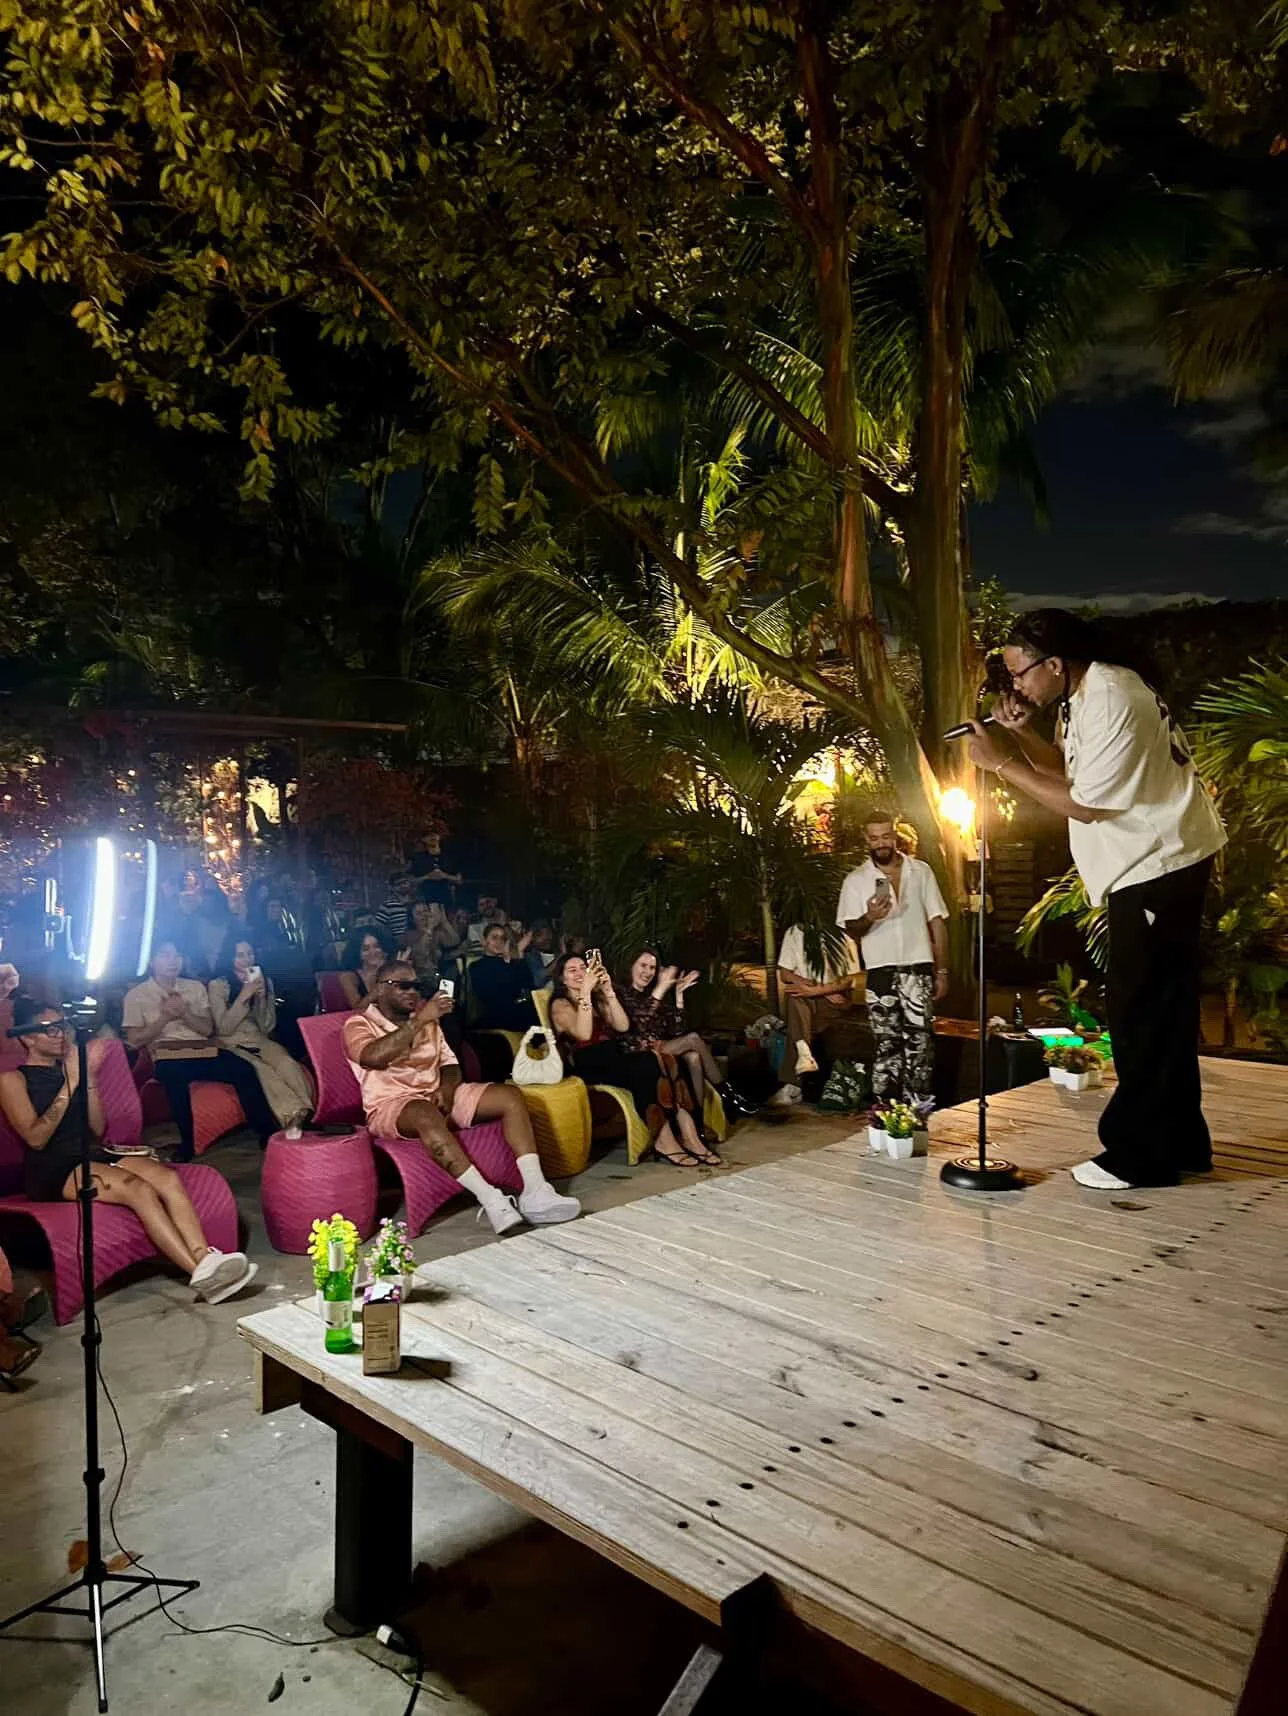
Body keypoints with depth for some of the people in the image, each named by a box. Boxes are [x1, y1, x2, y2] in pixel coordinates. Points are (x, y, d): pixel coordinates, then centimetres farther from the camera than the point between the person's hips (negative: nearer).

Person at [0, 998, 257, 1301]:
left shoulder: (68, 1067, 18)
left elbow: (98, 1129, 11)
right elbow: (36, 1138, -12)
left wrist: (89, 1076, 0)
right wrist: (70, 1083, -14)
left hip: (93, 1155, 6)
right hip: (52, 1170, -6)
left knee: (169, 1177, -25)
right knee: (139, 1188, -32)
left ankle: (205, 1262, -40)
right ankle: (201, 1275, -39)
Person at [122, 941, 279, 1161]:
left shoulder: (195, 987, 18)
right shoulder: (136, 995, 9)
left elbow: (207, 1029, 10)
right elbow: (135, 1040, 2)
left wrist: (184, 1013, -7)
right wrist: (165, 1016, -9)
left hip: (202, 1051, 3)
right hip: (166, 1056, -3)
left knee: (244, 1070, -25)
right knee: (173, 1076, -40)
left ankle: (268, 1134, -18)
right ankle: (186, 1144, -27)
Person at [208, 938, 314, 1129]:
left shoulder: (265, 981, 12)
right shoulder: (217, 985, -1)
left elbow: (268, 1027, 9)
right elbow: (224, 1028, -8)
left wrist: (262, 998, -6)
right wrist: (243, 997, -15)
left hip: (260, 1041, 3)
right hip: (232, 1045, -3)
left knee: (287, 1063, -32)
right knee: (261, 1070, -36)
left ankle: (307, 1112, -47)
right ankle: (293, 1116, -46)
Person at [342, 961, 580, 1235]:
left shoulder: (427, 1021, 21)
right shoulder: (359, 1024, 1)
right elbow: (373, 1057, -21)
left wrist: (446, 1089, -6)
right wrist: (420, 1021, -21)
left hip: (439, 1095, 7)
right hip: (392, 1105, -6)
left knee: (511, 1095, -12)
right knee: (427, 1116, -41)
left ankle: (534, 1192, -24)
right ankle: (491, 1199, -44)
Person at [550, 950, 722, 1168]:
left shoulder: (598, 999, 24)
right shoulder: (560, 1005, 5)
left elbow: (623, 1026, 6)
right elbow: (583, 1034, -15)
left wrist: (608, 990, -3)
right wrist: (585, 990, -18)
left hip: (614, 1056, 6)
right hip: (589, 1066, -6)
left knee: (662, 1061, -25)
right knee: (648, 1063, -32)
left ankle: (688, 1135, -32)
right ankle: (664, 1140, -35)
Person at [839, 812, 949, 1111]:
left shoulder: (921, 871, 9)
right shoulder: (855, 880, 6)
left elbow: (937, 923, 10)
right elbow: (850, 931, 5)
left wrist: (942, 971, 4)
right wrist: (869, 918, -18)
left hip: (918, 967, 0)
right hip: (880, 971, 0)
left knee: (920, 1041, -4)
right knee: (887, 1044, 0)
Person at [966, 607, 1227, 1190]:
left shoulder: (1110, 701, -23)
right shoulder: (1087, 690, 8)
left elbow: (1083, 804, -21)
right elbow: (1070, 771, 12)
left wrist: (1002, 762, -17)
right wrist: (1021, 733, -2)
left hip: (1159, 865, -10)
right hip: (1153, 864, 10)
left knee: (1142, 1010, -4)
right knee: (1159, 1008, 15)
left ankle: (1141, 1155, 5)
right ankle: (1179, 1142, 26)